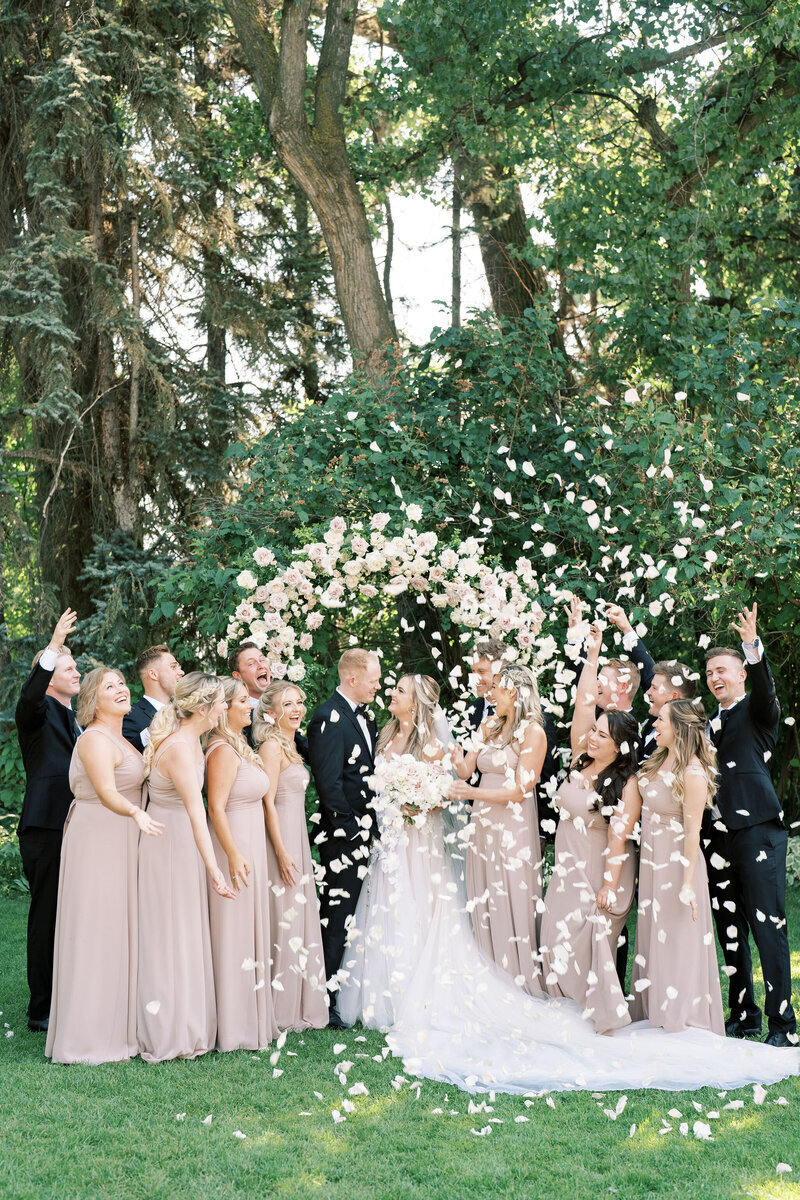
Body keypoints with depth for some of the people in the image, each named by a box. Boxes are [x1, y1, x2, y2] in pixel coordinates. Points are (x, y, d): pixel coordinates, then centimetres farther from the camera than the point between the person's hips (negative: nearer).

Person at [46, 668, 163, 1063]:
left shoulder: (117, 738, 14)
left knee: (115, 930, 12)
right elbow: (106, 792, -33)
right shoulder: (95, 739, -17)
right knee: (97, 932, -6)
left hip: (118, 843, 10)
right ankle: (89, 1040, -1)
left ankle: (113, 1028, 20)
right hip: (99, 841, -10)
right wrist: (135, 813, -49)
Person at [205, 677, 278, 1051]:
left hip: (249, 846, 10)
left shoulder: (240, 747, 13)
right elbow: (216, 807, -22)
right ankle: (233, 1028, 5)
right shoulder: (223, 751, -16)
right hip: (234, 846, -10)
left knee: (248, 931, 15)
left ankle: (250, 1017, 24)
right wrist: (234, 855, -25)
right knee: (233, 934, -3)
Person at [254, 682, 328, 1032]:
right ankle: (280, 1011, 3)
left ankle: (299, 1005, 21)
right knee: (283, 920, -4)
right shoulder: (271, 746, -13)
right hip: (280, 838, -10)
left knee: (298, 919, 13)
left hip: (296, 837, 10)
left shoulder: (289, 745, 15)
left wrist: (293, 849, 18)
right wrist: (282, 852, -20)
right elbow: (268, 803, -17)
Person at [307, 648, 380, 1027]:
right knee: (336, 918, -4)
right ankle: (324, 1000, 2)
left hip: (363, 830, 9)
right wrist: (348, 827, -17)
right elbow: (328, 781, -18)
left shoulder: (365, 716, 13)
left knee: (354, 915, 14)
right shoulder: (329, 718, -15)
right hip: (342, 833, -9)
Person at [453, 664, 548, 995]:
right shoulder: (490, 726, 14)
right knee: (484, 907, 9)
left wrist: (473, 793, -21)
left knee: (512, 905, -2)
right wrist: (454, 753, -8)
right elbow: (465, 770, 10)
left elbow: (520, 790, -13)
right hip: (482, 826, 7)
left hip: (513, 829, -7)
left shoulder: (533, 732, -7)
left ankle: (521, 988, 9)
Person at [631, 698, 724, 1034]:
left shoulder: (692, 772, -19)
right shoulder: (659, 761, 6)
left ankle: (683, 1017, 12)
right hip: (651, 862, 9)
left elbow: (692, 831, -19)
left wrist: (687, 883, -20)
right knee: (653, 938, 15)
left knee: (678, 942, 0)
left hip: (678, 864, -9)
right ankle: (656, 1012, 27)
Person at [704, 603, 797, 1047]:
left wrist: (753, 645, -34)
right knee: (729, 929, 9)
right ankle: (743, 1015, 19)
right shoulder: (708, 723, 22)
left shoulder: (756, 710, 5)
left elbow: (764, 686, -14)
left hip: (757, 829, -6)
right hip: (717, 835, 6)